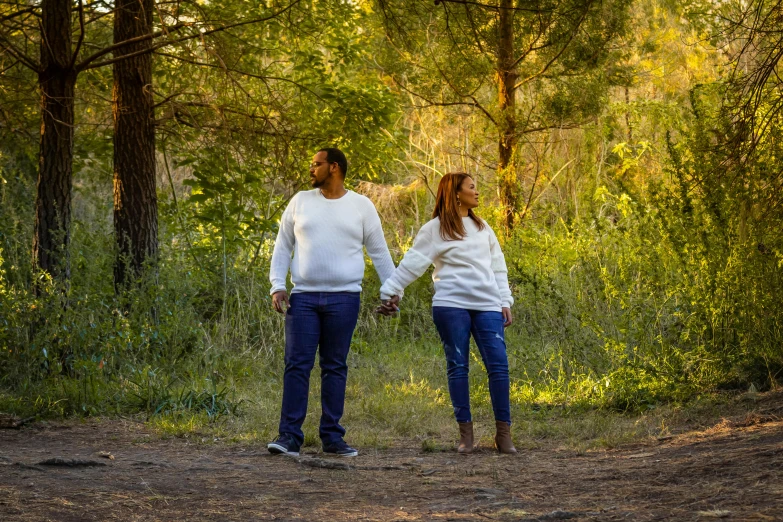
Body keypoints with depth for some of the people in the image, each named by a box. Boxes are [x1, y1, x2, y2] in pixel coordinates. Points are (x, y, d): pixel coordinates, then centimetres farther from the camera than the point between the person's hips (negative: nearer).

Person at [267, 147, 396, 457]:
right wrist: (277, 286, 1)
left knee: (335, 367, 4)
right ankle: (289, 436, -6)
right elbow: (283, 246, 11)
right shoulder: (301, 202, 9)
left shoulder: (361, 206, 5)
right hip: (303, 296, 1)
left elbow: (379, 252, 10)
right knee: (297, 365, -5)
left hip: (344, 298, -1)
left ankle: (332, 437, 8)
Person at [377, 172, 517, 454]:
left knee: (498, 366, -6)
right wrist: (390, 292, -2)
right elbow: (412, 263, 2)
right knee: (457, 367, -1)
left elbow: (497, 267, 21)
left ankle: (504, 433, -4)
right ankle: (465, 433, 4)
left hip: (487, 306, 4)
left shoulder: (482, 227, 18)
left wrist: (505, 302, 15)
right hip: (451, 305, -3)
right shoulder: (435, 229, 3)